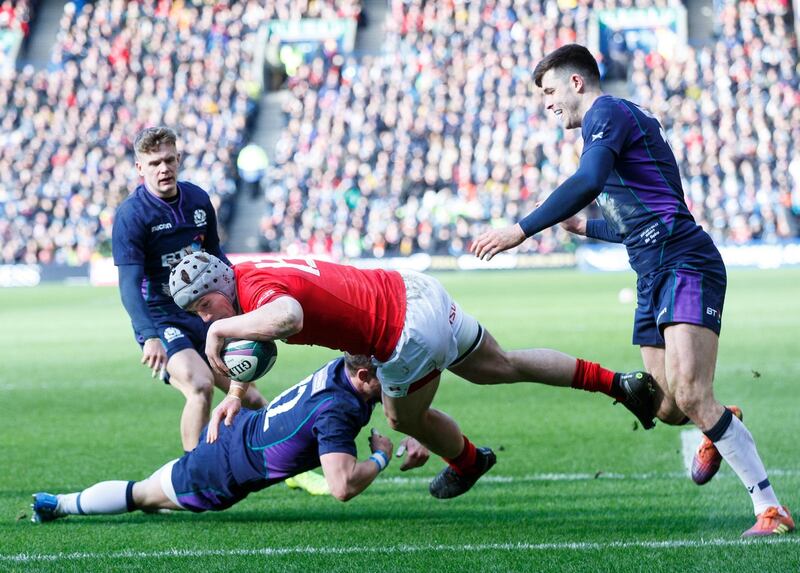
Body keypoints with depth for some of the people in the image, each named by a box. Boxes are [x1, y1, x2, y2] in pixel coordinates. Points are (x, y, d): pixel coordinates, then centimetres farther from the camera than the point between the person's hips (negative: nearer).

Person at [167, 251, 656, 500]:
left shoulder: (257, 288, -24)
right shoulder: (244, 276, 5)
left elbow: (288, 318, -50)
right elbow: (250, 344, 22)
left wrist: (222, 330, -37)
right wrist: (235, 393, 7)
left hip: (410, 333, -9)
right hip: (414, 289, 9)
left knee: (407, 418, 19)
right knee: (504, 367, 24)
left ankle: (468, 462, 47)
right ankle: (619, 383, 30)